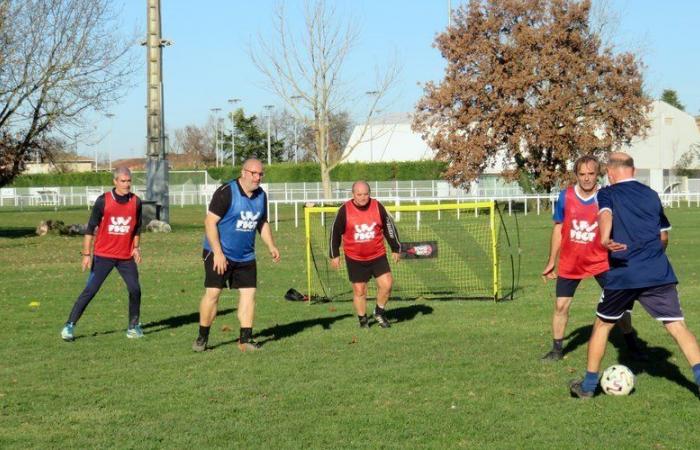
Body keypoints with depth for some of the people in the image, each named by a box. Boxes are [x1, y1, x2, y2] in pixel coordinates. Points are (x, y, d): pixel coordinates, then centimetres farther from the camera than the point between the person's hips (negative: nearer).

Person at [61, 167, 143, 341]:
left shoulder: (136, 202, 1)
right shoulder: (103, 201, -8)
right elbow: (90, 228, -5)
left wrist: (136, 247, 8)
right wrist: (86, 254, -7)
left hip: (126, 256, 3)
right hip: (103, 255, -3)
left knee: (135, 289, -5)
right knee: (90, 290, -7)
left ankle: (134, 326, 13)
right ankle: (69, 326, -2)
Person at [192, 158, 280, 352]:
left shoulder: (261, 195, 6)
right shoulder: (226, 193, -15)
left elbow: (262, 223, 21)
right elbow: (210, 222, -17)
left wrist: (271, 246, 8)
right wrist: (218, 253, -21)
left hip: (246, 256, 6)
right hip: (219, 254, -6)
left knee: (249, 292, 1)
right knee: (212, 293, -6)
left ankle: (245, 339, 9)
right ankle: (202, 337, 8)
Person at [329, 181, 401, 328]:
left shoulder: (378, 207, -5)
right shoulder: (345, 210, -9)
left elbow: (389, 227, 8)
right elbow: (335, 232, 1)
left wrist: (396, 249, 12)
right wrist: (334, 255, 3)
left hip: (378, 255, 1)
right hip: (355, 259, -1)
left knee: (386, 284, -10)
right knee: (359, 290, 3)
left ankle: (379, 312, 14)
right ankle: (363, 320, 21)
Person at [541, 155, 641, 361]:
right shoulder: (565, 196, -6)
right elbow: (558, 228, 5)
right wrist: (551, 262, 8)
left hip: (600, 261, -1)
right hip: (570, 263, 1)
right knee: (561, 305, 0)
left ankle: (632, 345, 17)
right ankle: (557, 349, 17)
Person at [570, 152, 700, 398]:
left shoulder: (607, 194, 5)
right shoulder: (651, 195, 16)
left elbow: (605, 213, -19)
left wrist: (605, 239, -38)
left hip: (622, 274, -2)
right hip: (659, 274, 2)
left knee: (602, 324, 16)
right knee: (678, 326, 0)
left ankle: (588, 385, 23)